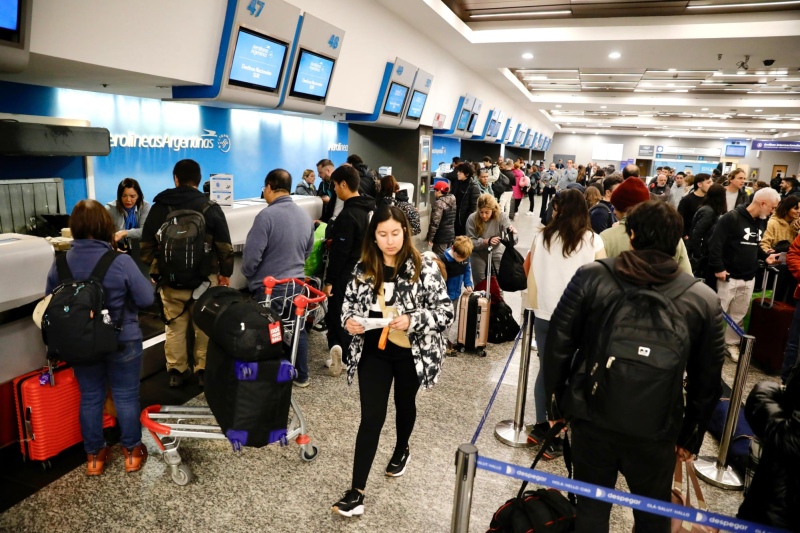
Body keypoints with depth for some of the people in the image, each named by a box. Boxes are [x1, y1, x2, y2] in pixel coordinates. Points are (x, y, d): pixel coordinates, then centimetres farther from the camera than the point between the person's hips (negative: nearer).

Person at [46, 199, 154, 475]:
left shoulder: (60, 263, -8)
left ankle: (94, 455, 32)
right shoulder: (121, 261, -21)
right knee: (125, 396, 12)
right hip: (123, 341, -3)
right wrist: (146, 281, 4)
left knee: (90, 397, 18)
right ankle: (132, 451, 26)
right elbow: (146, 298, -15)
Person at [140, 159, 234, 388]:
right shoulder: (210, 207, -6)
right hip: (204, 277, -2)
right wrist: (226, 272, 7)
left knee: (174, 325, 12)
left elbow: (147, 245, 8)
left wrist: (154, 269, 20)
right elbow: (225, 246, -4)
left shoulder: (159, 207, 2)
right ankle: (204, 369, 18)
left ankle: (176, 371, 19)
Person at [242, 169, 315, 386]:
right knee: (298, 329, 18)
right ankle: (301, 376, 30)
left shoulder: (266, 215, -19)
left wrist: (248, 276, 2)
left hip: (269, 287, -6)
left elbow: (252, 254, -18)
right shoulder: (306, 216, 2)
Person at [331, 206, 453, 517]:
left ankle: (402, 449, 54)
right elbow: (350, 300, 8)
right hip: (374, 351, 1)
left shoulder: (425, 268, -15)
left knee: (405, 404, 23)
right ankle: (357, 492, 8)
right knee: (371, 417, 0)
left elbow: (446, 311, -15)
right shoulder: (364, 268, -4)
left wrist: (412, 320, -30)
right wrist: (349, 319, -14)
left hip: (411, 352, -1)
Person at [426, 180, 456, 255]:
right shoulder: (452, 201, 10)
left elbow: (435, 223, -20)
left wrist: (430, 238, -15)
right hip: (451, 234, 9)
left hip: (441, 236, -9)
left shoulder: (439, 203, -16)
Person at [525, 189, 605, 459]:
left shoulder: (542, 237, -2)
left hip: (545, 315, 3)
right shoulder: (593, 240, -7)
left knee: (546, 370, 17)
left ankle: (541, 426, 28)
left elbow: (531, 276, 4)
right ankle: (555, 439, 14)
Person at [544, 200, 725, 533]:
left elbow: (558, 344, -6)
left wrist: (556, 400, 7)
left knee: (591, 506, 19)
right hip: (656, 429, 1)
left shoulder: (591, 277, -9)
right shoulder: (703, 300, -5)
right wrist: (691, 436, 14)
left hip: (592, 417, 0)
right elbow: (707, 380, 1)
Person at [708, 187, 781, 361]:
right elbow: (715, 244, -20)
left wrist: (765, 255, 6)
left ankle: (732, 343, 28)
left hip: (749, 278, 7)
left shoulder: (761, 222, 10)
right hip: (729, 276, -7)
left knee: (739, 314, 15)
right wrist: (718, 268, -21)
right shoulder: (731, 218, -15)